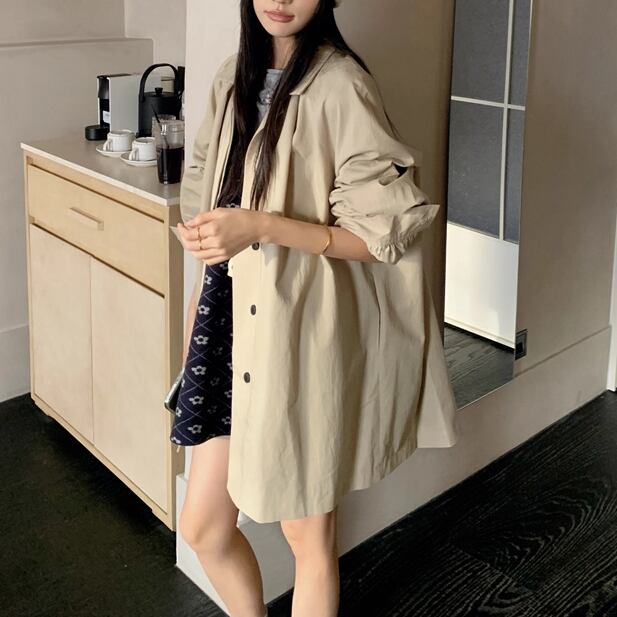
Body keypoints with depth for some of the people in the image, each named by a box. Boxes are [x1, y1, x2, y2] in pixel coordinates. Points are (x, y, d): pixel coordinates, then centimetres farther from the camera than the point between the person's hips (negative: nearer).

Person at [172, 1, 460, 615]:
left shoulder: (339, 85, -14)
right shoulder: (236, 76, 8)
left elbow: (384, 230, -15)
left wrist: (261, 226, -25)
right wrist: (198, 310, 15)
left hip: (298, 333, -7)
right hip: (231, 318, 7)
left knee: (307, 537, 10)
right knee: (201, 526, 16)